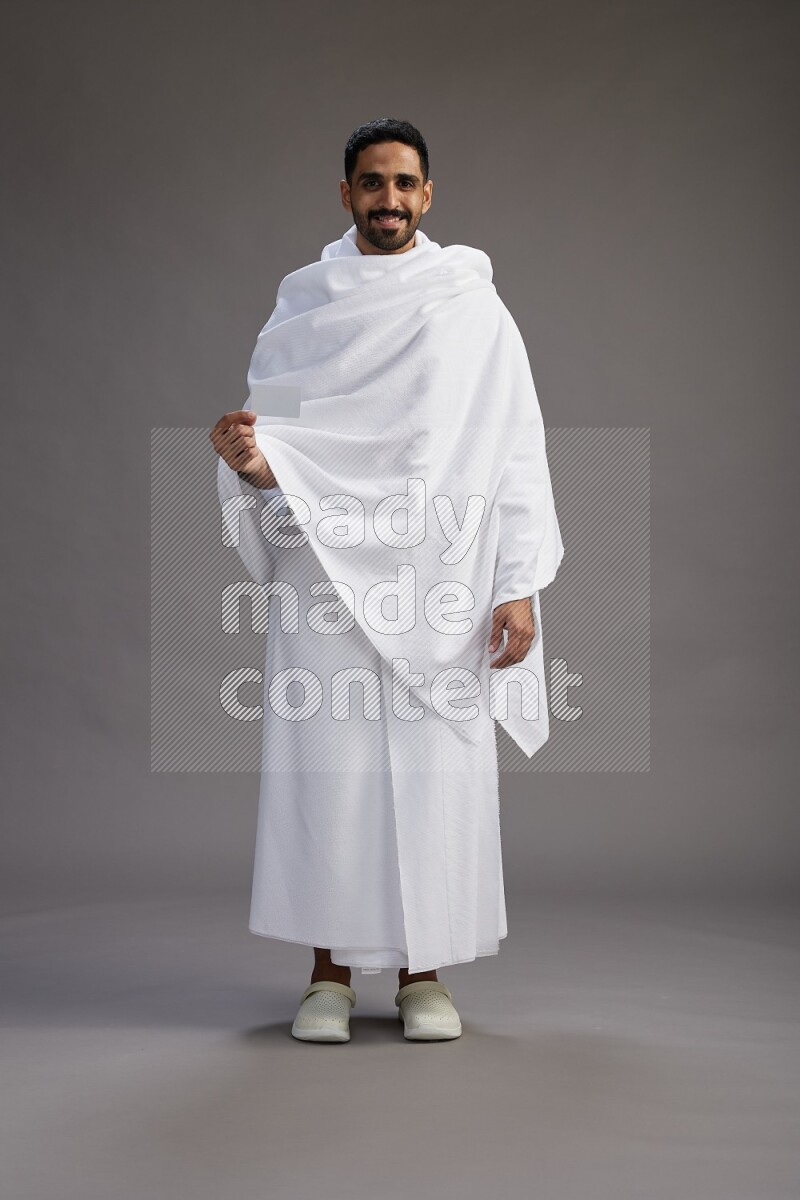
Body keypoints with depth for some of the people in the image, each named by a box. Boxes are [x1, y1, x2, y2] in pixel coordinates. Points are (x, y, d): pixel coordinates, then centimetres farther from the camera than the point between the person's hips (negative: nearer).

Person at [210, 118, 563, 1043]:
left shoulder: (476, 309, 7)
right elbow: (274, 441, 9)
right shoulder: (300, 310, 10)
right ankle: (329, 972, 12)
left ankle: (423, 972, 14)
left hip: (442, 583, 0)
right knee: (327, 768, 0)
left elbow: (517, 452, 3)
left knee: (437, 772, 0)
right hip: (326, 576, 1)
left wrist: (518, 586, -5)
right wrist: (250, 459, -16)